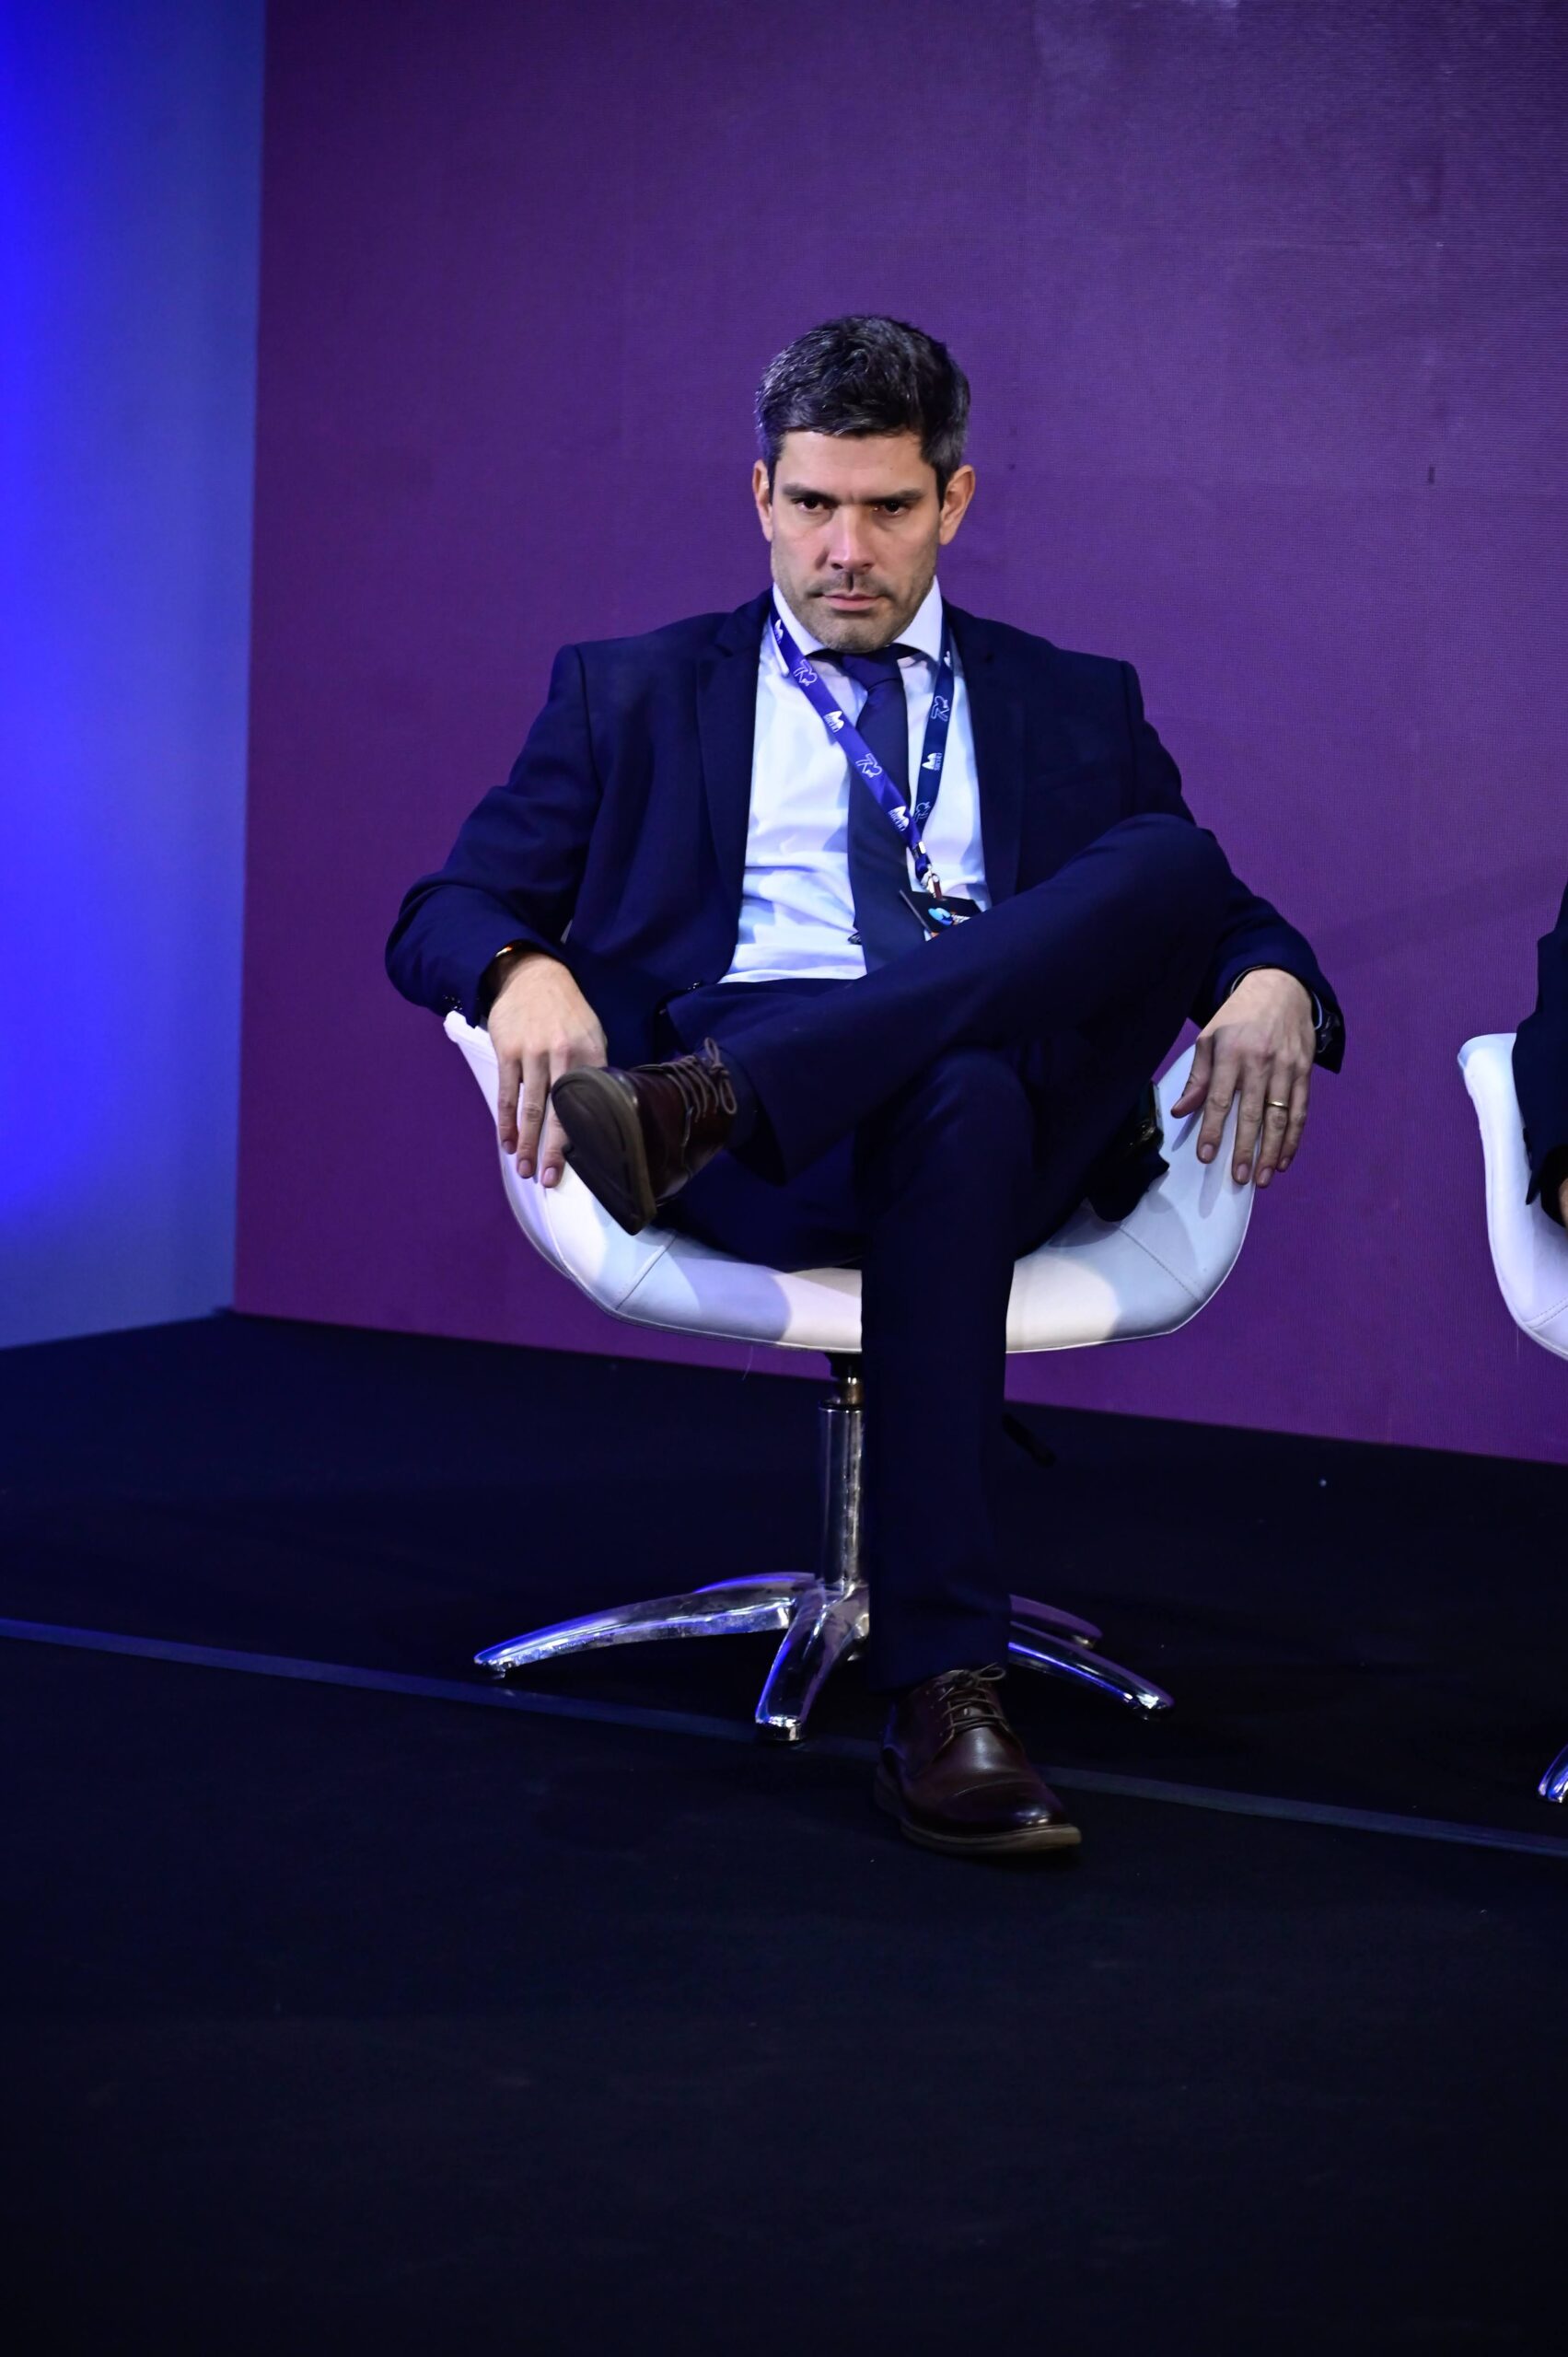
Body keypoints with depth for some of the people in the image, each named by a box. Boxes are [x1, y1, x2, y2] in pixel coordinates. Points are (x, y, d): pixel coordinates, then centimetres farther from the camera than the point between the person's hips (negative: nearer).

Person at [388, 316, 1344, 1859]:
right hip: (762, 1150, -2)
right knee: (961, 1100, -40)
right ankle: (942, 1701, -43)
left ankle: (709, 1099, -42)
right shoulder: (632, 695, 23)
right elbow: (441, 913, 15)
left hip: (1032, 1114, 2)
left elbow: (1214, 907, 18)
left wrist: (1271, 983, -8)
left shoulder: (1076, 709, 26)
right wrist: (525, 970, -11)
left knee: (1170, 861, -29)